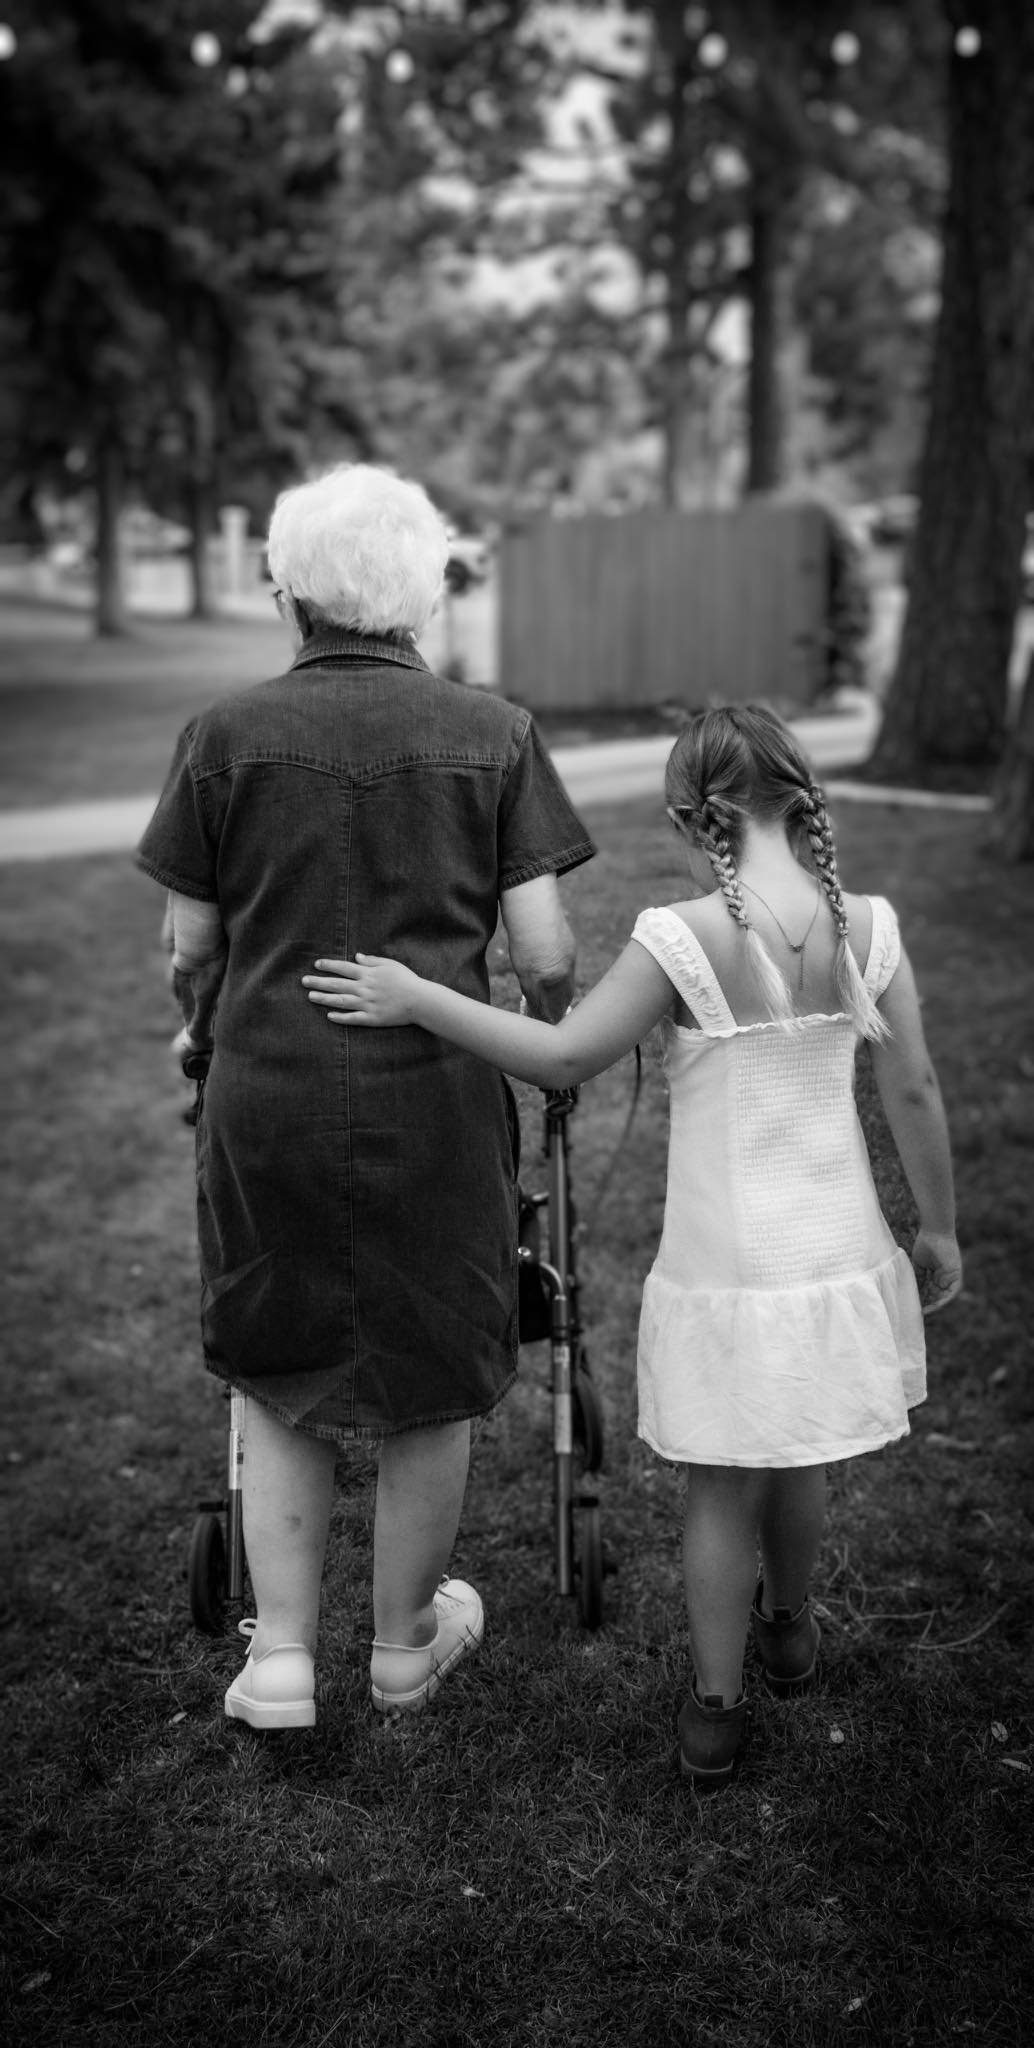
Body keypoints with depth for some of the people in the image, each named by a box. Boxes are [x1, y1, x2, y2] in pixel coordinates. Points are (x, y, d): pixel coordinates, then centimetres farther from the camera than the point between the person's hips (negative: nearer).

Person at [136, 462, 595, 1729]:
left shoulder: (226, 735, -2)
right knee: (430, 1382, 16)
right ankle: (405, 1647, 32)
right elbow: (542, 951, -5)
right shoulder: (493, 734, -2)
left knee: (274, 1375, 19)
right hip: (435, 1102, 0)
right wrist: (551, 1046, 14)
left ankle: (279, 1655, 19)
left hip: (267, 1097, 1)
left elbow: (191, 943, 2)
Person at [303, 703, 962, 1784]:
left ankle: (714, 1707, 25)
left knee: (721, 1490, 14)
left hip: (725, 1270, -4)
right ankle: (789, 1629, 49)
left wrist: (415, 996, -10)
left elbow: (563, 1056, -16)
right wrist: (938, 1227, 13)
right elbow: (914, 1093, 0)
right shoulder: (868, 928, -7)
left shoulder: (681, 938, -19)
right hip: (837, 1257, 4)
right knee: (798, 1467, 26)